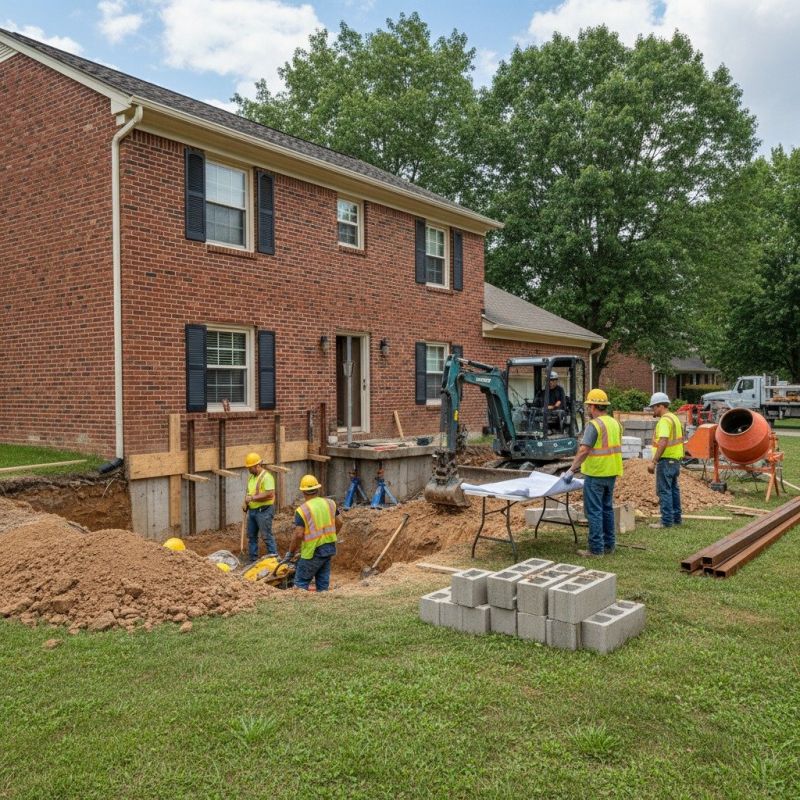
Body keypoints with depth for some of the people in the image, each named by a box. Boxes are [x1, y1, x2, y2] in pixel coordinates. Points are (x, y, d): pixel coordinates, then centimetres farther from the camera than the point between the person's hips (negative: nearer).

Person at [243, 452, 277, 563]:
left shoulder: (266, 476, -17)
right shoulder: (252, 476, 11)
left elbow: (269, 494, -26)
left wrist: (252, 498, -24)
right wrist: (246, 503, 4)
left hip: (264, 511, -9)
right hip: (252, 510, 9)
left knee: (266, 536, -4)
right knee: (251, 536, 15)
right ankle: (252, 561, 25)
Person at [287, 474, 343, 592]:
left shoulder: (302, 510, -14)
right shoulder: (330, 503, 2)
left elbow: (299, 535, -18)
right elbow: (338, 523, 10)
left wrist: (291, 553, -5)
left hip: (313, 552, -6)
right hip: (329, 549, 6)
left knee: (301, 582, 5)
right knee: (323, 583, 14)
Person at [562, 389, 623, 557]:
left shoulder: (594, 425, -16)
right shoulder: (615, 423, 10)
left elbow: (583, 450, -22)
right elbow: (616, 447, 16)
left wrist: (571, 470, -19)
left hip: (596, 474, -8)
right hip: (611, 473, 8)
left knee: (594, 511, -2)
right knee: (607, 508, 18)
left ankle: (596, 549, 1)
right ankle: (609, 545, 25)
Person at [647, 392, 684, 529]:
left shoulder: (664, 420, -17)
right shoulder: (674, 418, 15)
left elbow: (663, 443, -26)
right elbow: (679, 439, 20)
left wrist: (653, 461, -26)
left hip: (666, 460, -10)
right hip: (675, 459, 10)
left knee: (664, 490, -6)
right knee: (673, 488, 16)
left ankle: (667, 521, -5)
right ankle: (676, 518, 23)